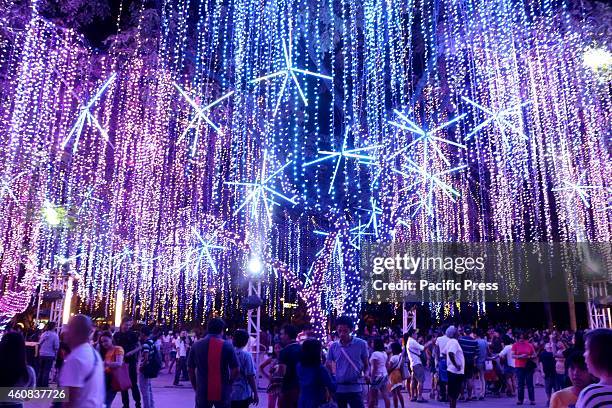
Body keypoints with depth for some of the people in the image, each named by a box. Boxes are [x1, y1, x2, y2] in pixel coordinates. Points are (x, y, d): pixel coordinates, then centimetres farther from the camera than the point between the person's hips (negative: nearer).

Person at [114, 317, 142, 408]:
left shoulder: (133, 334, -3)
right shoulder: (116, 335, 5)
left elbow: (139, 347, -1)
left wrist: (132, 352, -18)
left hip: (131, 362, -3)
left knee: (133, 383, 0)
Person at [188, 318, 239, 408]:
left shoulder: (196, 345, -1)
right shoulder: (227, 346, -8)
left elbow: (190, 369, 4)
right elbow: (235, 371, -10)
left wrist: (195, 387, 15)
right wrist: (228, 384, 6)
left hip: (202, 393, 2)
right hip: (222, 393, -2)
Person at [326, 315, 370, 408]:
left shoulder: (361, 344, -4)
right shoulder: (333, 346, 2)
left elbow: (366, 364, 4)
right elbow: (328, 367, 8)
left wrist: (366, 374, -16)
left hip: (355, 389, -2)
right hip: (338, 389, 2)